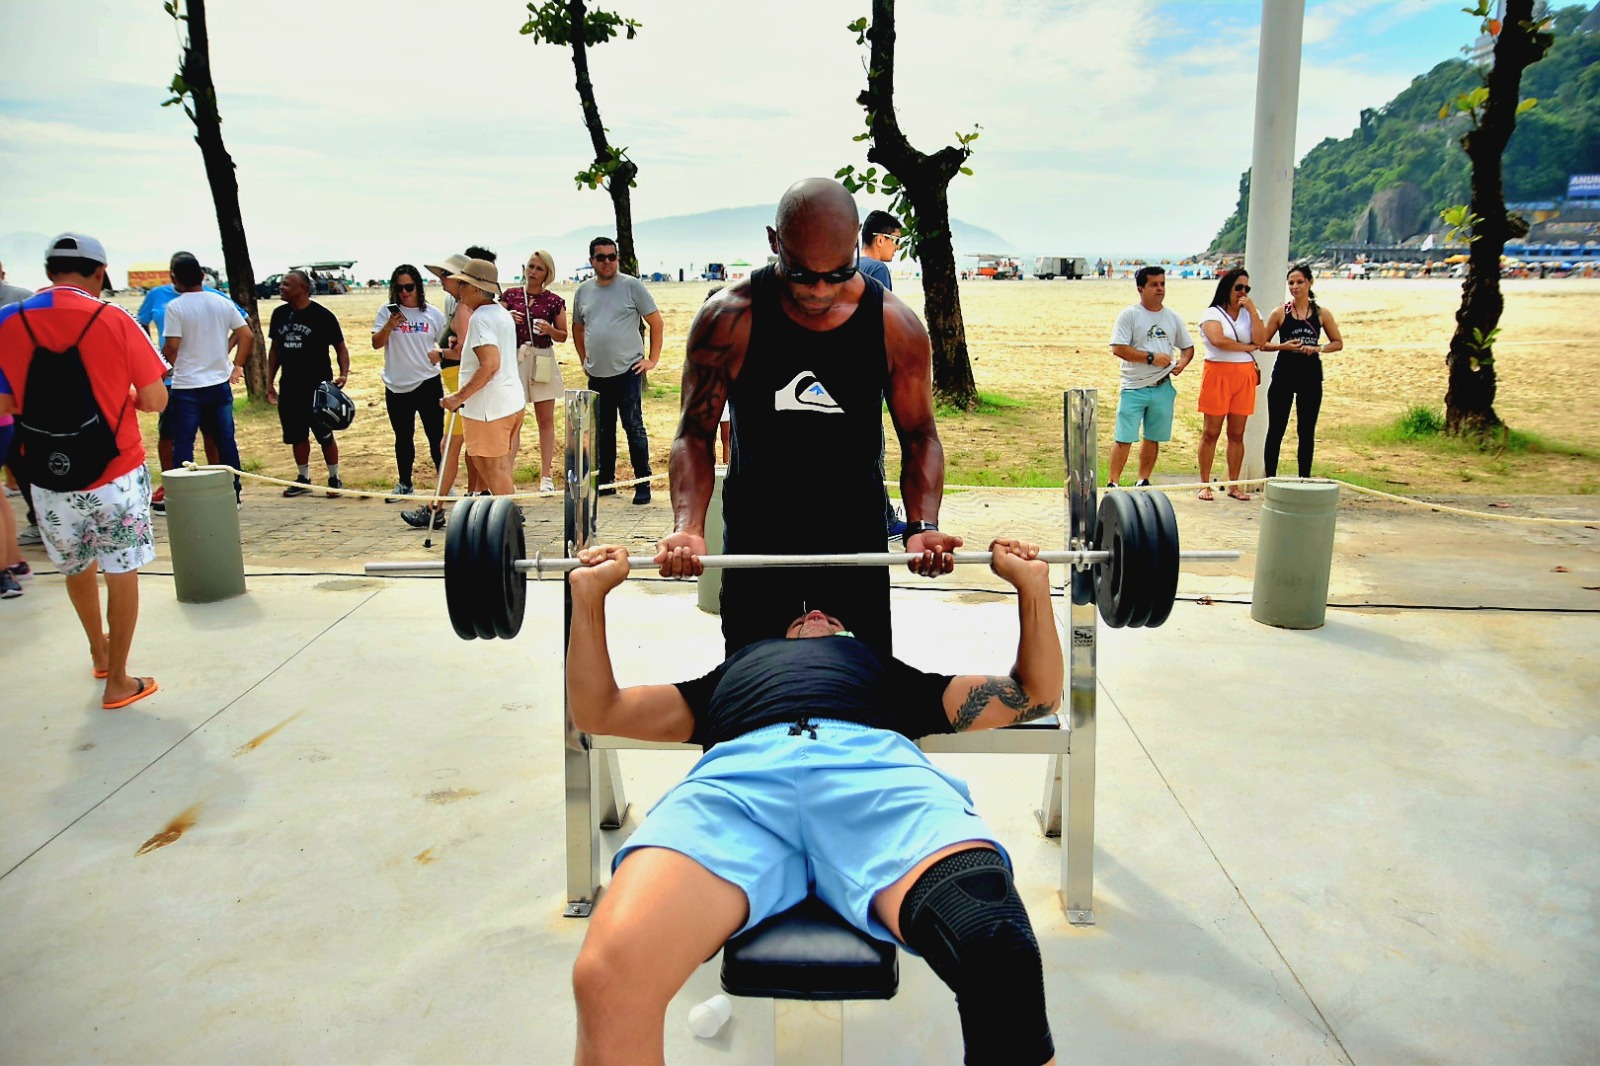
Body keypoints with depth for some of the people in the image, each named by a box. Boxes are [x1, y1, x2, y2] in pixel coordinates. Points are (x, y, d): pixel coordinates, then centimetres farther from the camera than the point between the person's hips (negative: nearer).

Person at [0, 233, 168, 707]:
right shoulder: (114, 320, -10)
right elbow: (155, 400, -10)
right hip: (116, 474, -3)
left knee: (77, 566, 24)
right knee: (122, 573, 9)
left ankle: (99, 651, 44)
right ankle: (118, 682, 16)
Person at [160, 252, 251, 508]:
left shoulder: (175, 307, -11)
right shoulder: (222, 302, 2)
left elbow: (171, 347, -14)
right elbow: (247, 336, 4)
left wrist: (171, 365, 6)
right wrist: (237, 366, 11)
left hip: (186, 387, -4)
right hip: (220, 383, 4)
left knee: (183, 445, 3)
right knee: (226, 441, 11)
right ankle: (233, 494, 17)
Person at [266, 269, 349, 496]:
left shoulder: (322, 316, -9)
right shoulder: (280, 314, 8)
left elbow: (340, 347, -5)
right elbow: (275, 349, 15)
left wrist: (344, 373, -21)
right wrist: (270, 382, 12)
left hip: (319, 386, -5)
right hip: (290, 388, 5)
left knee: (325, 436, 1)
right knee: (297, 436, 11)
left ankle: (334, 479, 14)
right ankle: (303, 479, 22)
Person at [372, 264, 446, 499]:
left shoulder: (433, 314, 1)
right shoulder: (387, 312, 2)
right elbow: (376, 343, -5)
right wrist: (390, 325, -19)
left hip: (428, 384, -1)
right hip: (397, 387, 2)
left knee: (436, 436, 0)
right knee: (403, 437, 13)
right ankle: (404, 484, 25)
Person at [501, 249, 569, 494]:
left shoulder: (554, 301, 5)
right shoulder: (510, 295, 8)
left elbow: (563, 336, 9)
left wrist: (549, 329, -11)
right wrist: (507, 319, -10)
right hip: (514, 359, 0)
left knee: (546, 419, 3)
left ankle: (545, 476, 8)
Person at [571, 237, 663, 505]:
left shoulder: (631, 286, -2)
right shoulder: (583, 291, 11)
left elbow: (655, 321, -1)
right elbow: (578, 328, 24)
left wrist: (653, 359, -4)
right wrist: (585, 359, 14)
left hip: (627, 371, -5)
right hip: (597, 374, 5)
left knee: (634, 428, -5)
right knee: (602, 431, 12)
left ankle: (643, 484, 1)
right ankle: (605, 481, 22)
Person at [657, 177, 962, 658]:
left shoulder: (895, 325, -10)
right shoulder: (728, 319, -13)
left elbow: (919, 436, -2)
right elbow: (695, 434, -8)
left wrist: (923, 525, -18)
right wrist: (688, 527, -24)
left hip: (857, 538, 1)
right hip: (754, 540, -1)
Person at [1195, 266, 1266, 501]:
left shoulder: (1250, 313, 13)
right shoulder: (1212, 314, -1)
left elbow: (1261, 340, -3)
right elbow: (1218, 340, -18)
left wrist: (1252, 310, -7)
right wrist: (1248, 347, -6)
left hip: (1245, 377, 4)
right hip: (1218, 375, -4)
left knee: (1237, 434, 6)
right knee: (1211, 433, -1)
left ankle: (1234, 485, 12)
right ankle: (1205, 484, 4)